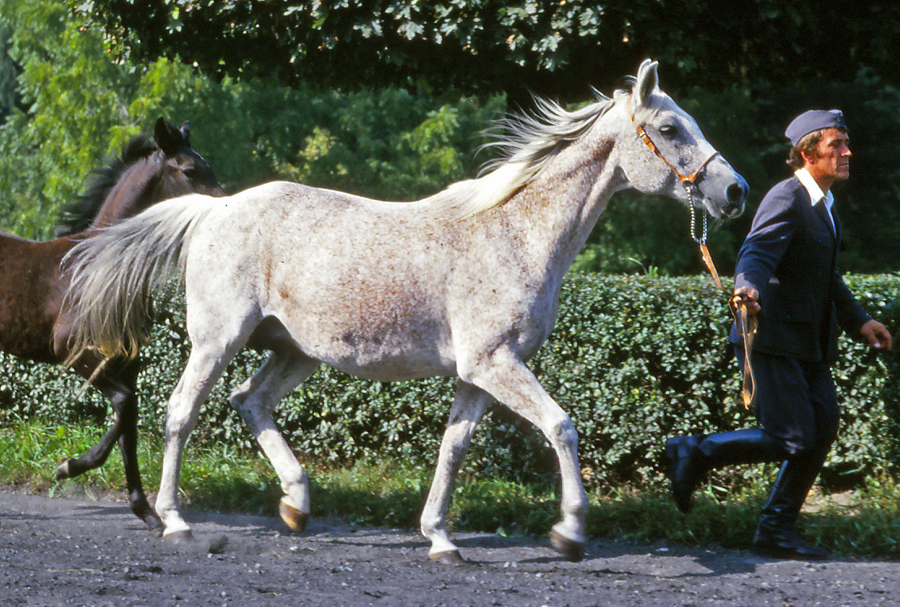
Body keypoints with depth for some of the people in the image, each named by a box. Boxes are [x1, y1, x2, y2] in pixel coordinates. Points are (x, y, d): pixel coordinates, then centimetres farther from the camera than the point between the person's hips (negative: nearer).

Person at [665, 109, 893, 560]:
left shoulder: (823, 205, 17)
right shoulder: (786, 200, -13)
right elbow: (755, 254, -29)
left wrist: (859, 320, 21)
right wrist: (748, 288, -50)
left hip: (808, 344, 9)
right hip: (772, 340, -9)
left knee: (823, 428, 4)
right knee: (793, 439, -14)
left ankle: (776, 528, 11)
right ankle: (695, 453, 1)